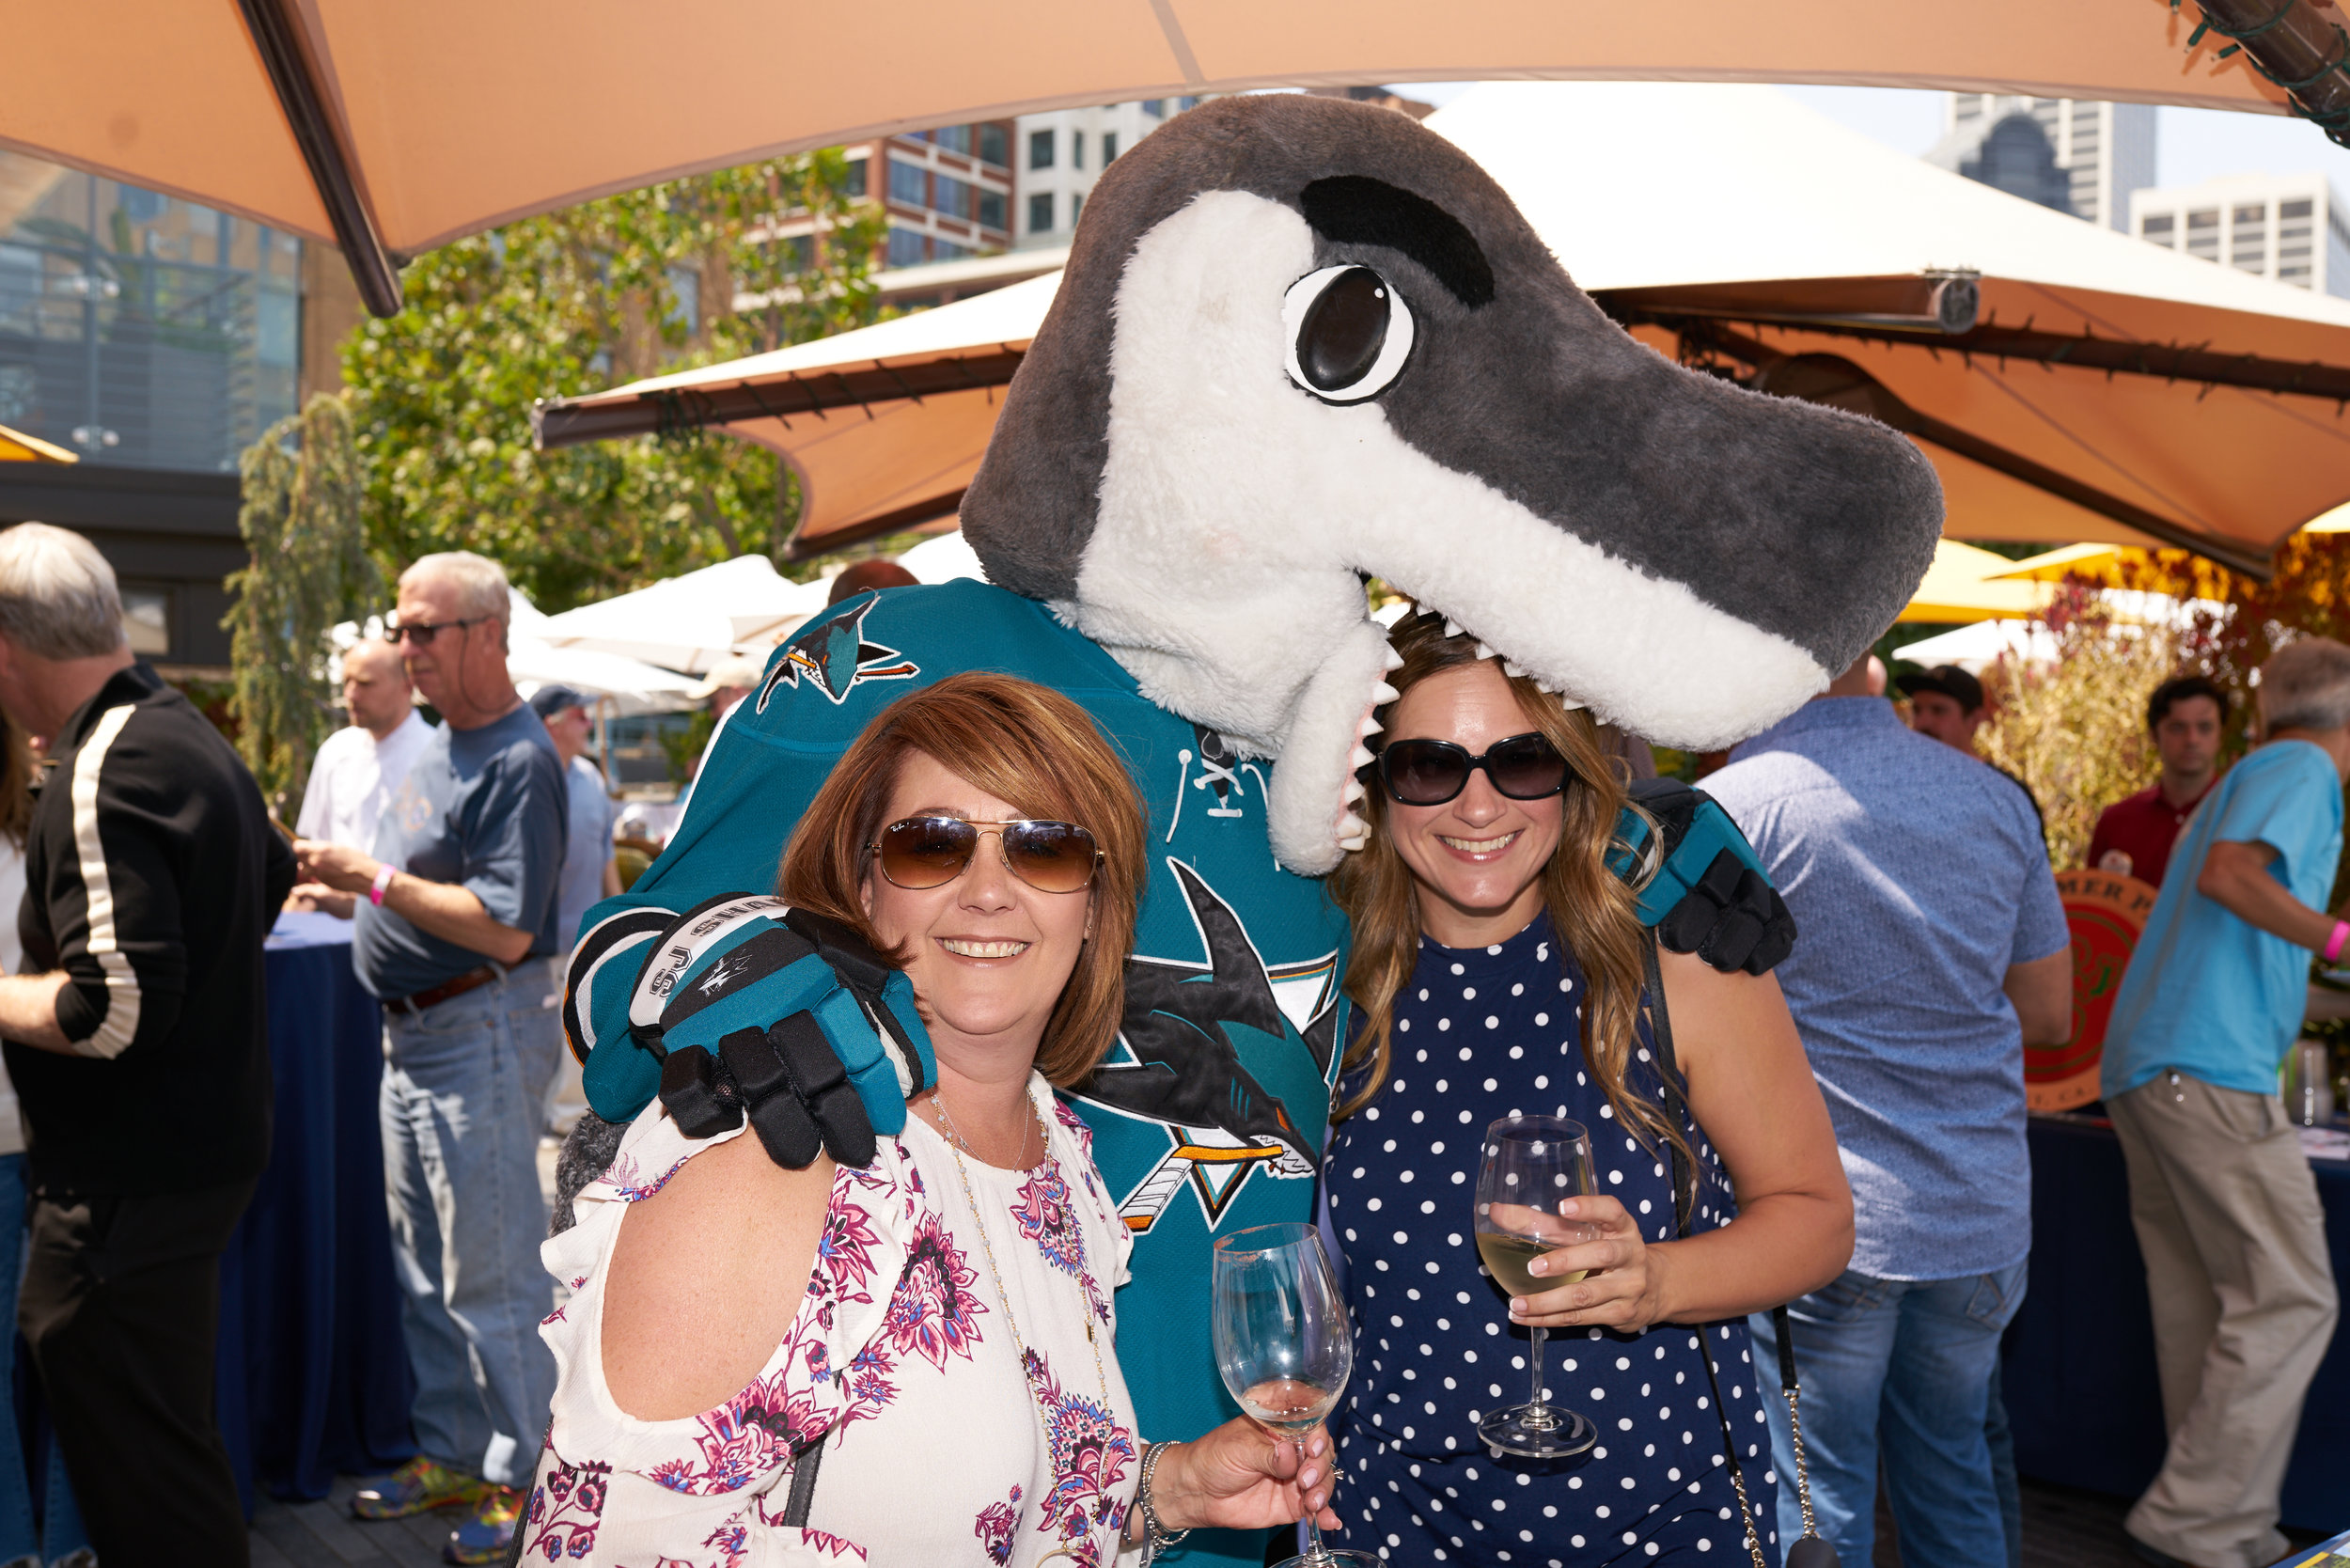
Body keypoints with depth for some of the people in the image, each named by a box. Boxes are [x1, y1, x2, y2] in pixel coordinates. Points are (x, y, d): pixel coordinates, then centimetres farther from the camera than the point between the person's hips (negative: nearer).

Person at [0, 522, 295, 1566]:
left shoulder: (103, 778, -20)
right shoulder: (190, 738, 12)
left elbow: (113, 1010, -26)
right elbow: (269, 874, 29)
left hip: (128, 1184, -10)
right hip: (208, 1141, 10)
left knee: (136, 1467, 0)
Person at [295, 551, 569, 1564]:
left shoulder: (517, 761, -19)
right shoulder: (439, 746, 11)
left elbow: (506, 929, -25)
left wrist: (375, 878, -19)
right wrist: (342, 874, 5)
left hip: (481, 1034, -10)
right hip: (413, 1033, 10)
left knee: (489, 1275, 0)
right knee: (424, 1268, 18)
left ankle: (521, 1483, 13)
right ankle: (448, 1454, 31)